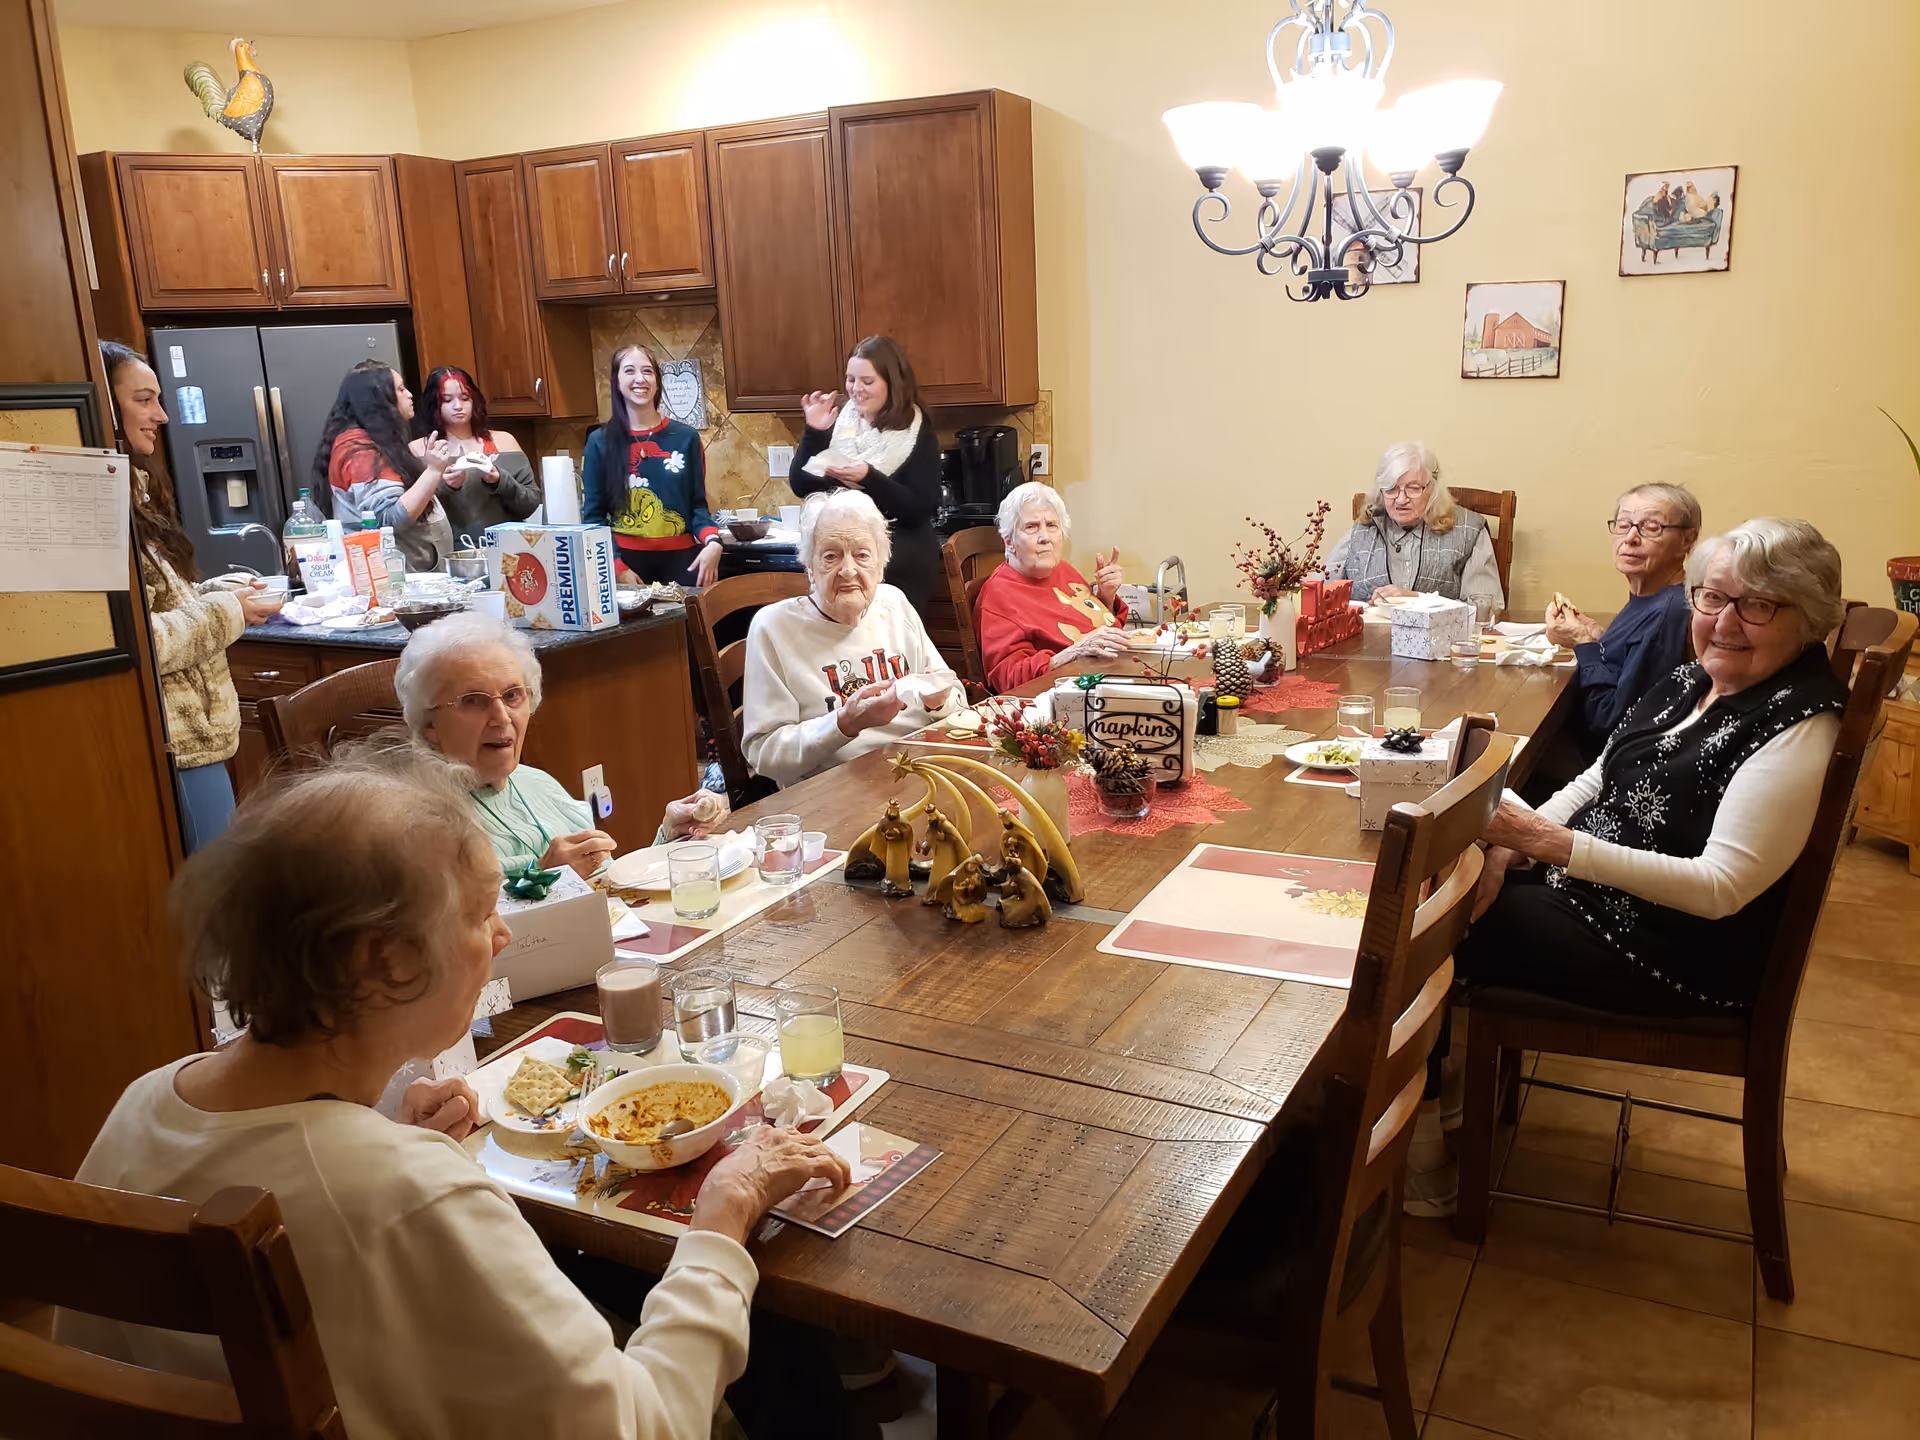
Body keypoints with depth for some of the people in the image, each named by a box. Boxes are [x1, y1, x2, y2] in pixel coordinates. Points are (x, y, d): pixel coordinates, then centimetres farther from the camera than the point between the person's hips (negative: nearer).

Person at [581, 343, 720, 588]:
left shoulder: (686, 437, 3)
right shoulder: (600, 442, 0)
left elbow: (697, 504, 5)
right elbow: (594, 515, 1)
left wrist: (713, 541, -14)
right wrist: (617, 567, -12)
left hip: (681, 559, 1)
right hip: (628, 560, -1)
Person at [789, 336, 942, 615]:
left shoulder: (918, 434, -6)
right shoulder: (837, 420, 3)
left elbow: (920, 509, -15)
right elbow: (800, 486, 0)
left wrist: (869, 477, -26)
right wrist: (814, 433, -13)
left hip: (901, 566, -3)